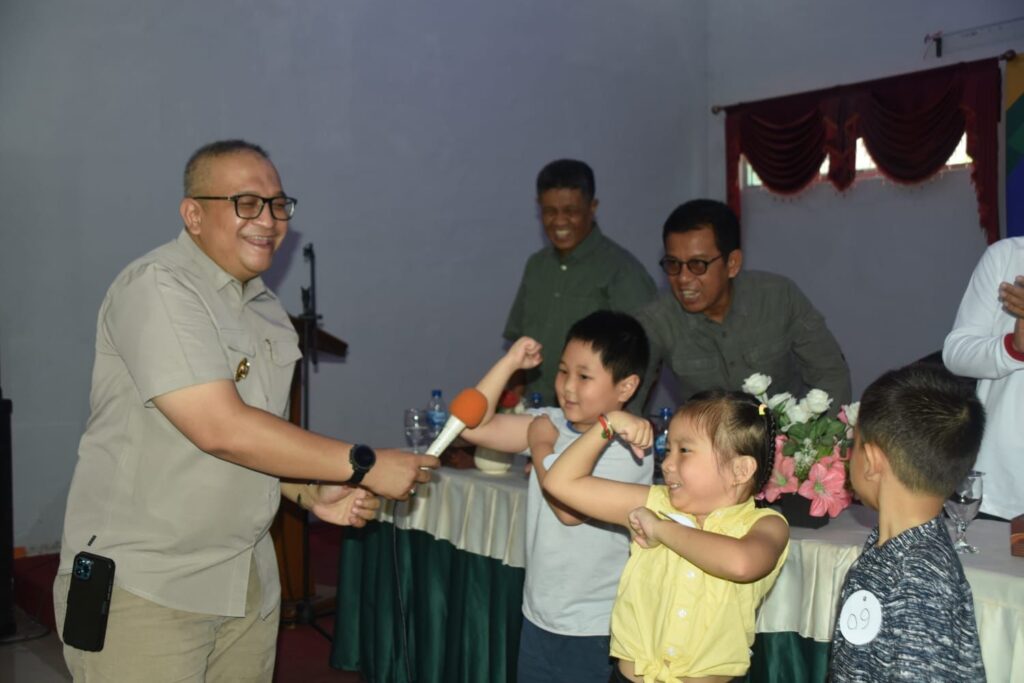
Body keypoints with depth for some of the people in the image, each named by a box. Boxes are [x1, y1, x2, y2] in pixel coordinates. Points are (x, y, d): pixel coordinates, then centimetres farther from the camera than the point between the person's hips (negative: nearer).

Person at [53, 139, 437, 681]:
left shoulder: (268, 311, 11)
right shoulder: (156, 288, -16)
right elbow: (220, 429, -25)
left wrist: (312, 493, -3)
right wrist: (364, 466, -20)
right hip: (139, 587, -7)